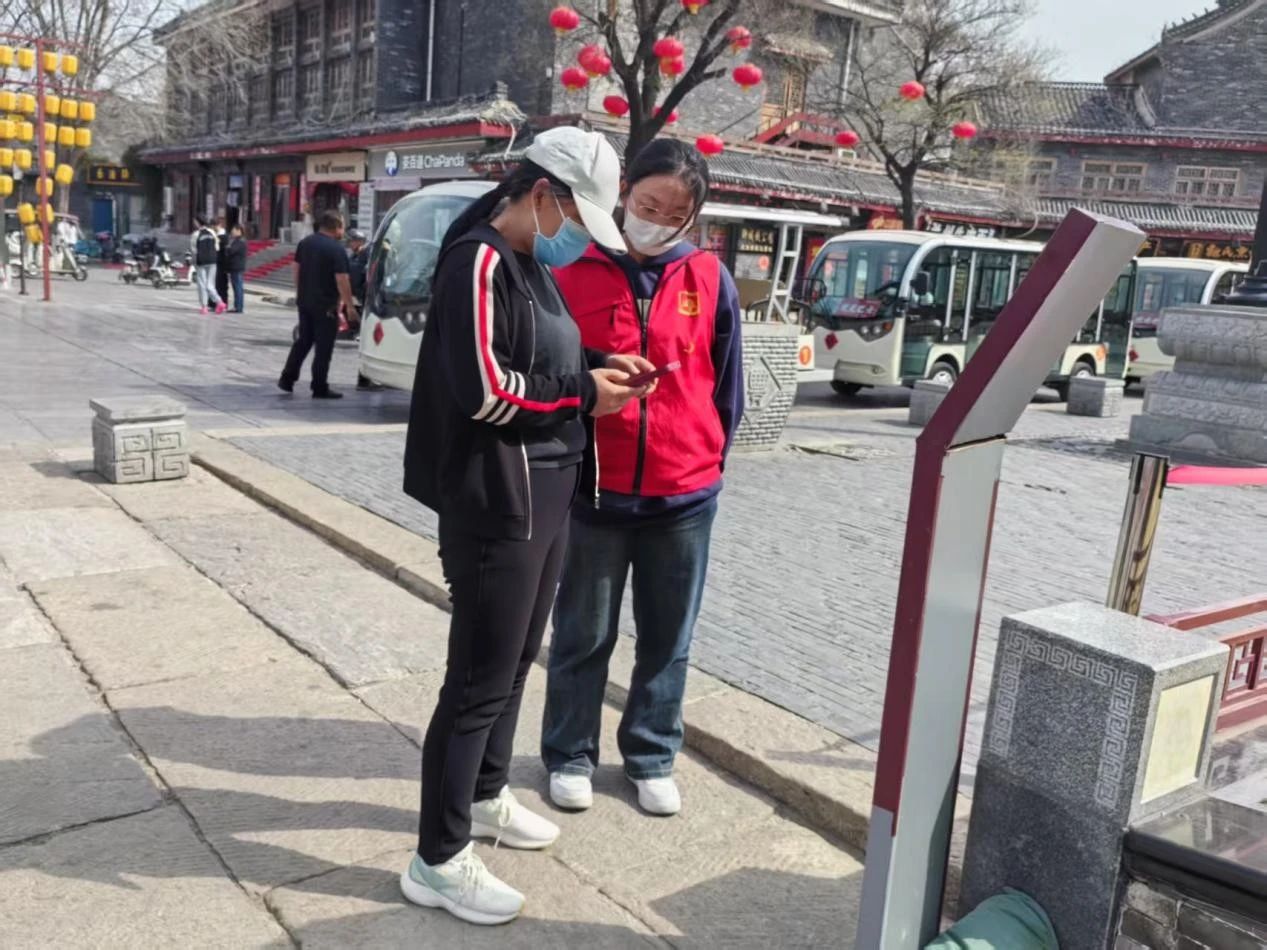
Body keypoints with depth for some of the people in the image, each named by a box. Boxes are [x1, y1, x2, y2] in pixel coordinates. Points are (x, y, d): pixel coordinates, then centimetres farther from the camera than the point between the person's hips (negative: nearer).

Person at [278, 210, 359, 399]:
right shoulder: (337, 249, -14)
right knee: (324, 347, 0)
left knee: (303, 341, 18)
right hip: (326, 305, -7)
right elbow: (342, 280, -19)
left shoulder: (305, 242, 8)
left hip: (305, 301, 7)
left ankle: (287, 378, 18)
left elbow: (297, 268, 14)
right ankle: (320, 388, 4)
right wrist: (350, 306, -15)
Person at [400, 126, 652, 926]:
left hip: (545, 496, 10)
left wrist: (595, 365, 4)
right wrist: (583, 394, -14)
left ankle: (486, 796, 40)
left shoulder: (533, 264, 14)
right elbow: (484, 391, -24)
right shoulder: (479, 261, -16)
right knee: (481, 678, -2)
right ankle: (438, 861, 12)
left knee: (515, 660, 21)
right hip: (495, 503, -10)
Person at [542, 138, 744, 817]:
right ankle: (569, 755, 31)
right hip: (594, 488, -1)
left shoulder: (710, 280, 0)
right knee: (583, 635, 13)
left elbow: (726, 385, 7)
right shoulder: (576, 272, -4)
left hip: (684, 494, 2)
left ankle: (652, 757, 32)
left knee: (667, 639, 14)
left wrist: (710, 461, 8)